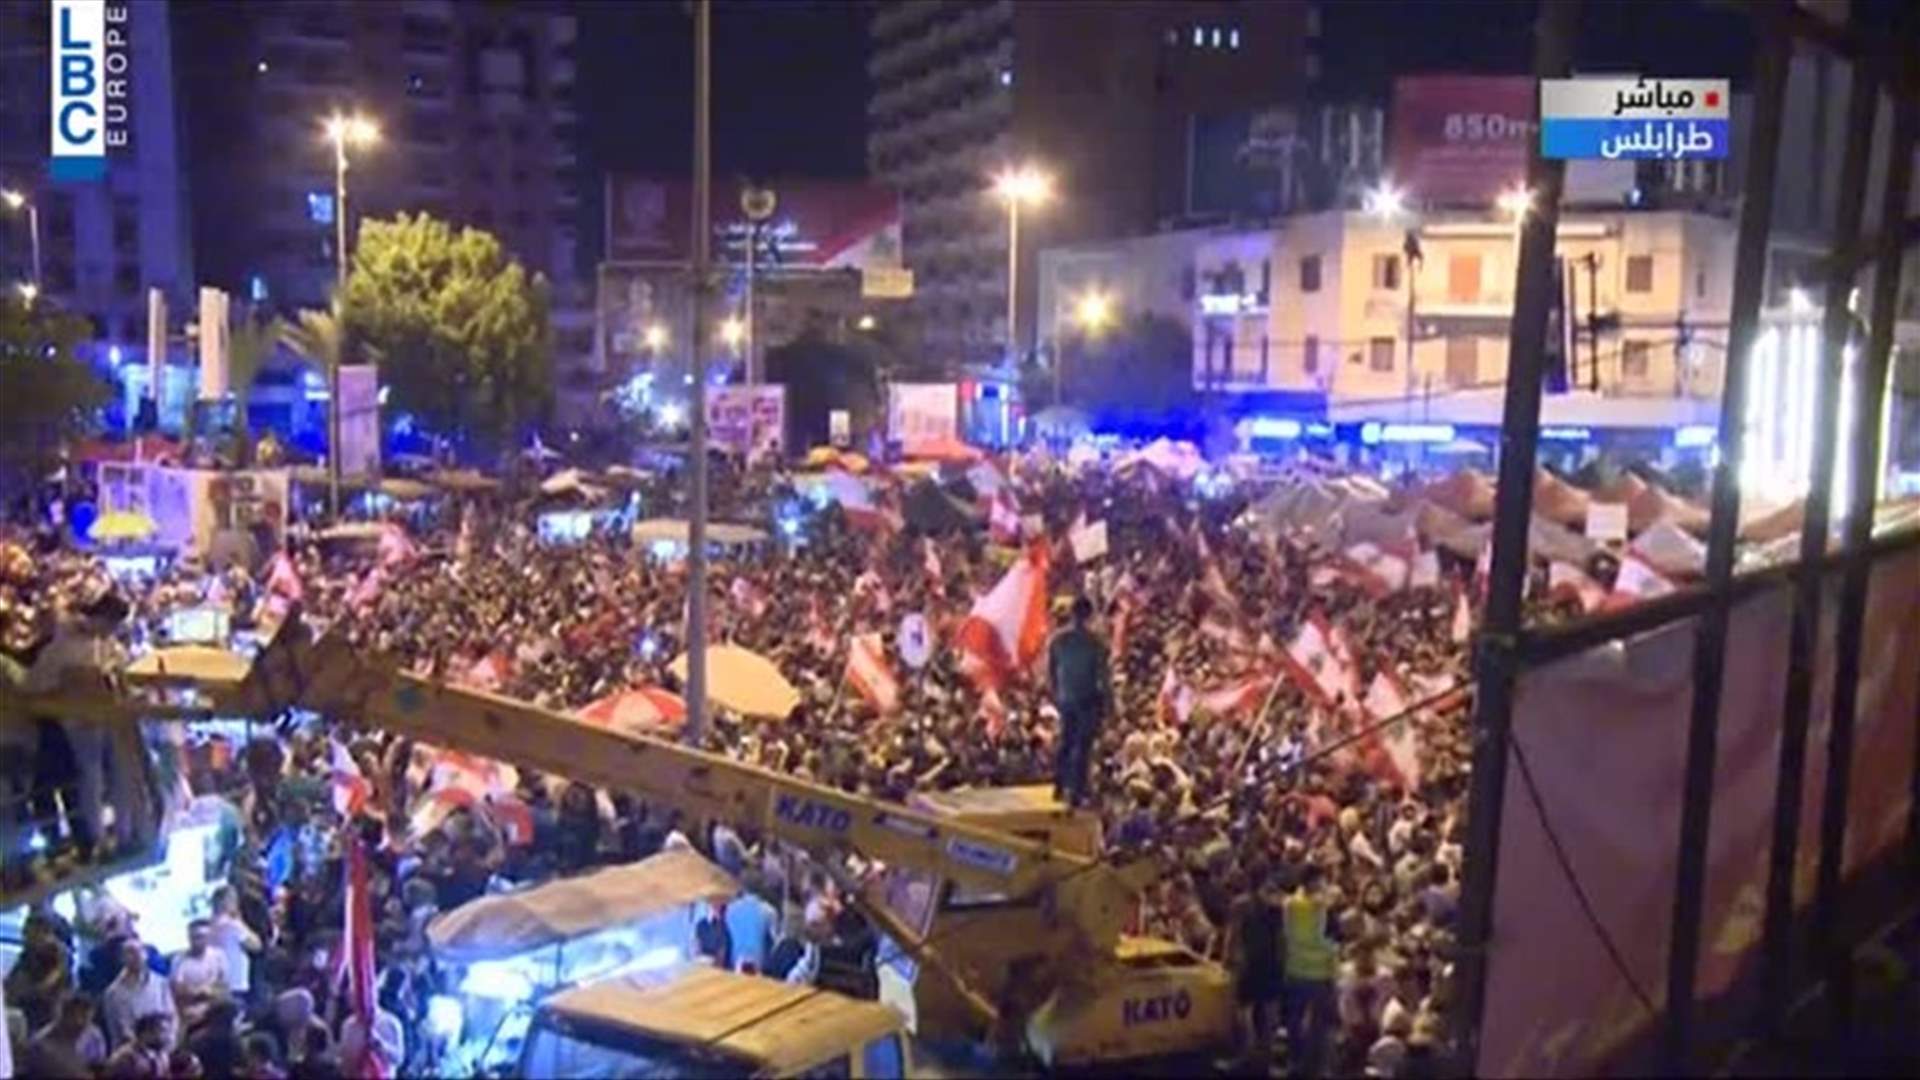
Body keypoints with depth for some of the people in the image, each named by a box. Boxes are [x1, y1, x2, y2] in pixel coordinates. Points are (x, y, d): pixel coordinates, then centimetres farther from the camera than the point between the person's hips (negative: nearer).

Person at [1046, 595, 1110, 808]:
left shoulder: (1057, 639, -1)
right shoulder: (1094, 642, -13)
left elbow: (1050, 671, 6)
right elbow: (1103, 675, -12)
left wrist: (1056, 694, 18)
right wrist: (1108, 700, -3)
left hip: (1065, 699, 4)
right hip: (1088, 699, -4)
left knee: (1066, 741, 19)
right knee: (1082, 746, 2)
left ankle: (1060, 786, 24)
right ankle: (1076, 792, 3)